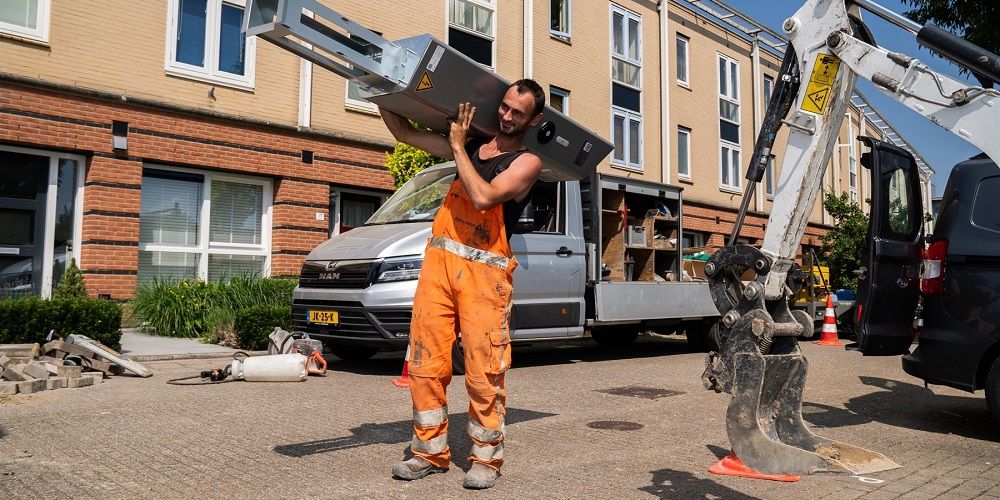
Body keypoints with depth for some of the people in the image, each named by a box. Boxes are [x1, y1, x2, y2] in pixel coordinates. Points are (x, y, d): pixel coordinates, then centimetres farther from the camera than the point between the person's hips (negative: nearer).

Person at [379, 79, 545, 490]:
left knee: (484, 370, -4)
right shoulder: (471, 144, 19)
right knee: (426, 362, 3)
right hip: (439, 259, 5)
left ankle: (487, 458, 9)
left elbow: (484, 197, -14)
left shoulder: (526, 162, 3)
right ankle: (431, 451, 15)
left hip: (484, 270, -5)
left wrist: (458, 147, -5)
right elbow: (404, 133, 21)